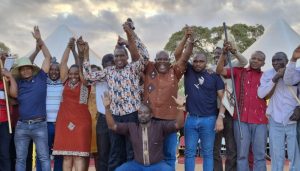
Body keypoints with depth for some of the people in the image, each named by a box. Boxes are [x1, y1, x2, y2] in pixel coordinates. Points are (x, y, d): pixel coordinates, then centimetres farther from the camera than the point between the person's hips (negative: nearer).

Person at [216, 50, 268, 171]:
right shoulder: (239, 72, 10)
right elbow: (219, 70, 0)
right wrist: (224, 54, -10)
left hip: (260, 120, 1)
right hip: (241, 119, -1)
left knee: (260, 155, 4)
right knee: (242, 154, 4)